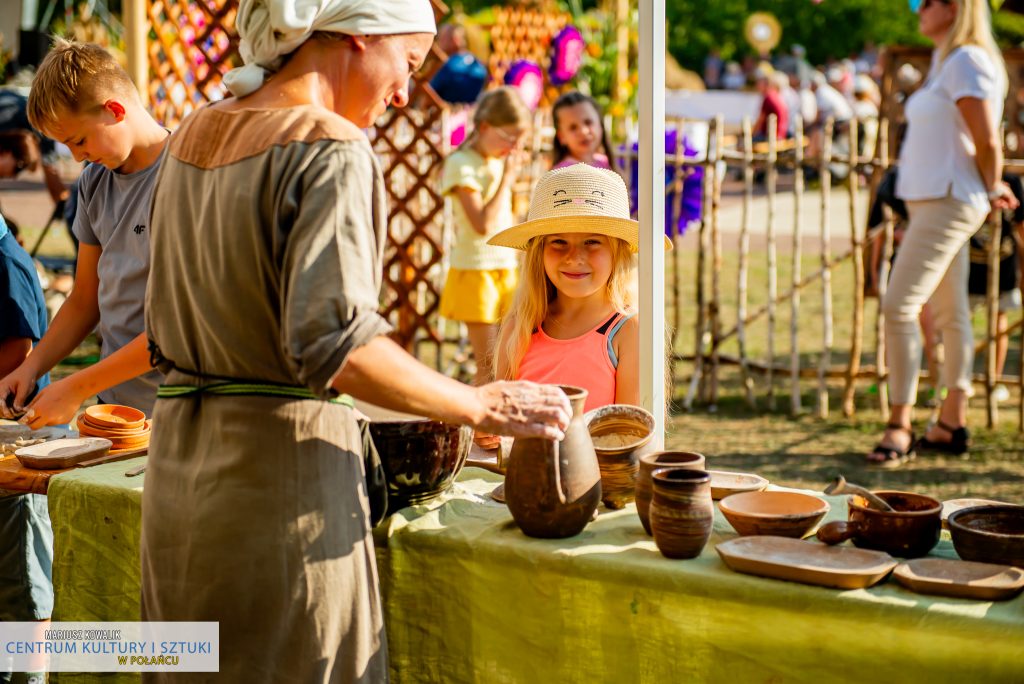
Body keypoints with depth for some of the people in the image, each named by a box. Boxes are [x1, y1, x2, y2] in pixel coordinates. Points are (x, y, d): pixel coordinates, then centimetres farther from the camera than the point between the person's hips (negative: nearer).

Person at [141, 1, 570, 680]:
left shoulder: (194, 133, 12)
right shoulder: (331, 152, -14)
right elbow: (334, 341, -24)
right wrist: (483, 406, -16)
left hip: (178, 459, 8)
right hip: (287, 453, -8)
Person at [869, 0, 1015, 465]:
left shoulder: (966, 61, -13)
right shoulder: (945, 61, 17)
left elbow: (987, 141, -17)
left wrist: (991, 191, -3)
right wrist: (992, 188, 19)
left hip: (948, 203, -10)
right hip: (931, 201, 10)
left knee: (899, 307, -13)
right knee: (949, 313, 11)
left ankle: (899, 425, -8)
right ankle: (952, 425, 16)